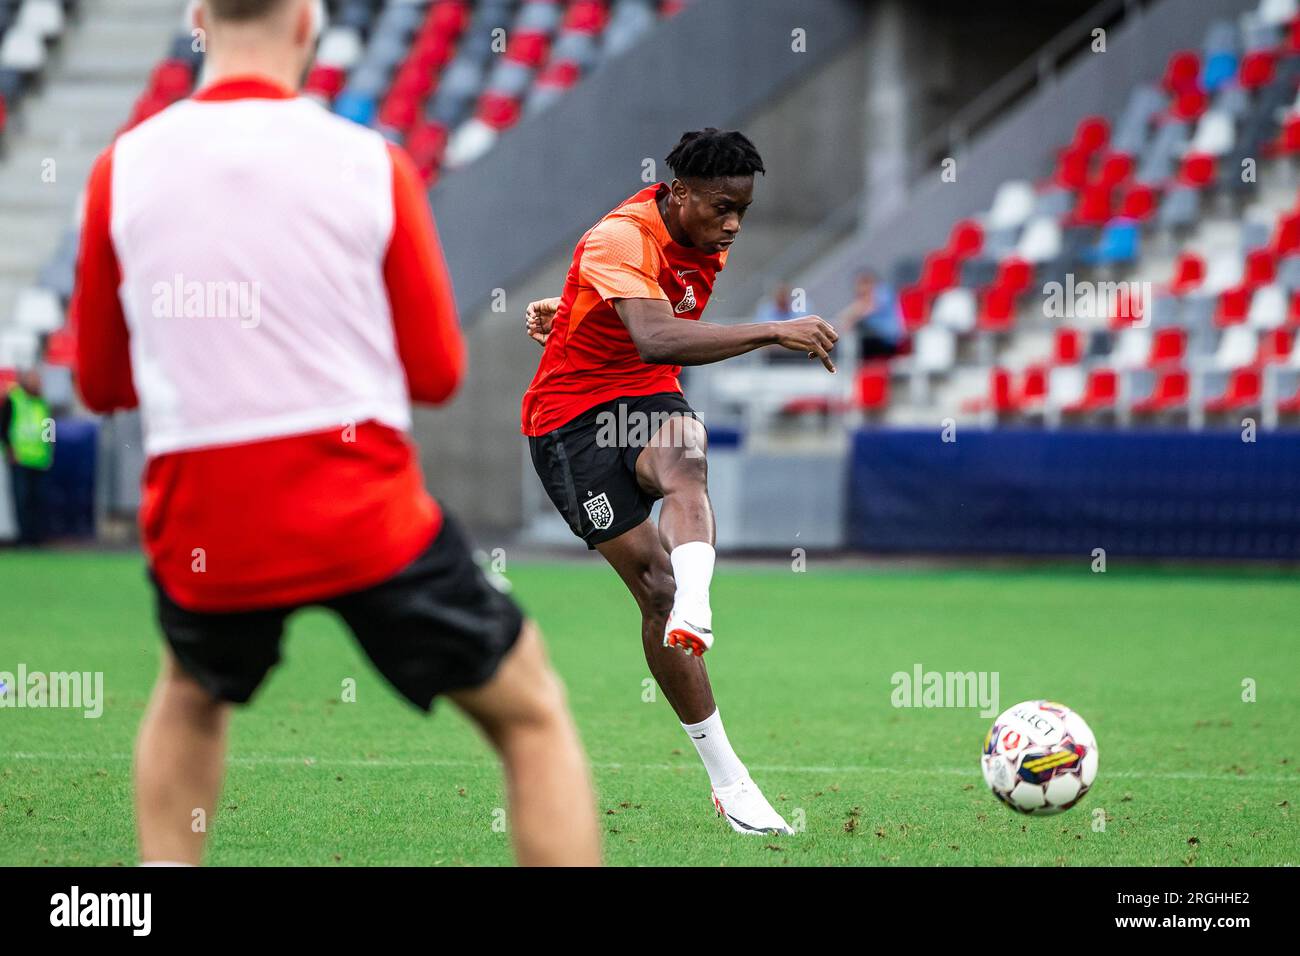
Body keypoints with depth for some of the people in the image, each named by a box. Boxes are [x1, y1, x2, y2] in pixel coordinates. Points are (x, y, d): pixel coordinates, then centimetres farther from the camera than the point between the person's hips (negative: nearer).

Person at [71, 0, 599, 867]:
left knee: (191, 698, 34)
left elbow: (101, 381, 9)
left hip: (201, 534, 3)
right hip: (366, 519, -2)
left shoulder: (121, 171, 0)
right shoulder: (371, 164, -4)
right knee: (533, 715, 14)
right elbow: (437, 372, -1)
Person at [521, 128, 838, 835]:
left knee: (684, 464, -33)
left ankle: (692, 612, -62)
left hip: (648, 402, 5)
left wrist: (570, 314, 16)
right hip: (570, 418, -5)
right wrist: (774, 333, -44)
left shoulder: (707, 244, 3)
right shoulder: (619, 241, -23)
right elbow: (657, 339, -41)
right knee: (655, 582, -13)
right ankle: (727, 780, -10)